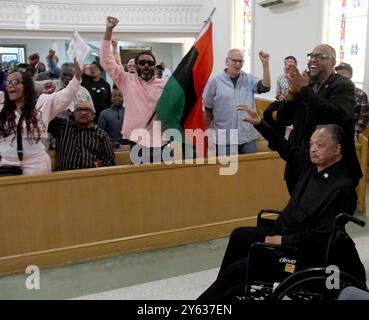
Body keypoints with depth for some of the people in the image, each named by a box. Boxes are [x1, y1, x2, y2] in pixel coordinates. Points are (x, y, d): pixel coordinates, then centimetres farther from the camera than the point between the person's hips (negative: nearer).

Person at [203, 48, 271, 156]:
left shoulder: (249, 79, 6)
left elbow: (265, 87, -10)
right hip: (224, 138, -3)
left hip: (248, 137, 3)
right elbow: (207, 110, 2)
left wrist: (265, 64, -19)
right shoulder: (215, 82, -3)